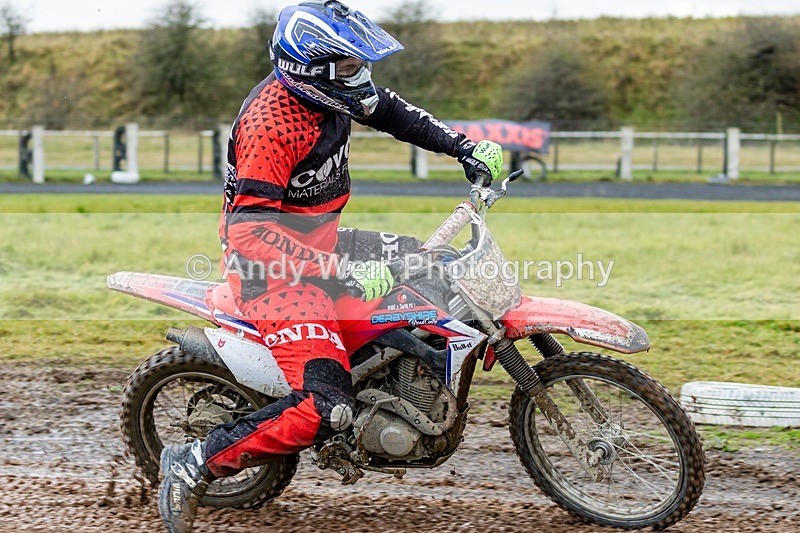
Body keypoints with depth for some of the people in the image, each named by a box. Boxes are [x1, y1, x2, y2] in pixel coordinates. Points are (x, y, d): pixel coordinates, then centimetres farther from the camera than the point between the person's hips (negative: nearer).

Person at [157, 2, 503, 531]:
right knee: (325, 407, -23)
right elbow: (251, 229, -31)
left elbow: (391, 110, 19)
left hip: (320, 238, 9)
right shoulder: (270, 122, -26)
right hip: (271, 262, -9)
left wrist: (467, 147, 10)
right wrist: (338, 270, -36)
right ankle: (195, 465, -8)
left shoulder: (329, 87, 0)